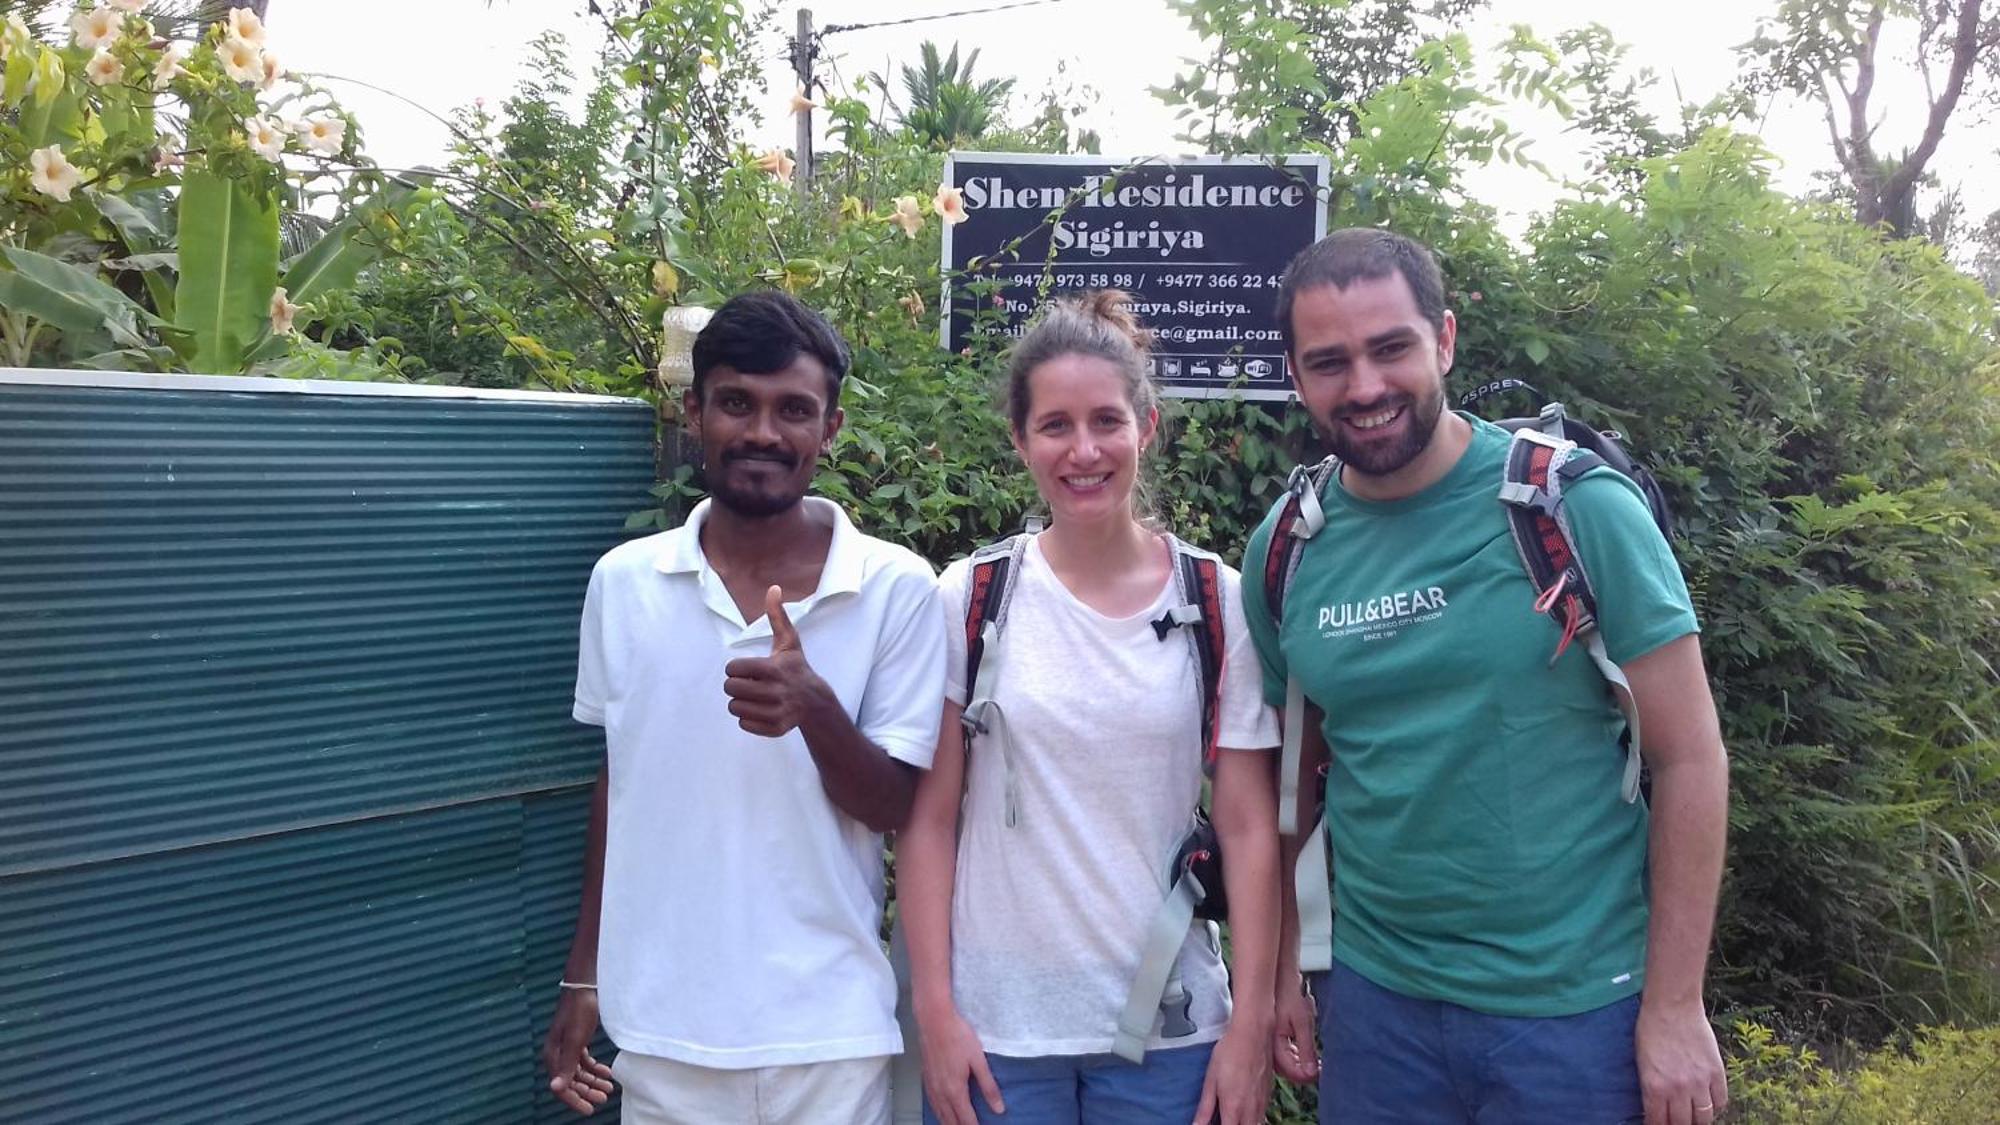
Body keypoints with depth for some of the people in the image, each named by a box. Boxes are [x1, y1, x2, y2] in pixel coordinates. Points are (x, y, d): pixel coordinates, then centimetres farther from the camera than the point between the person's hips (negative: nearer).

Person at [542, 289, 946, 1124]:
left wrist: (814, 709, -26)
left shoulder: (897, 588, -10)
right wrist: (584, 976, 12)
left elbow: (891, 808, -7)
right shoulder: (622, 582, -2)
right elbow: (618, 780, 8)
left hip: (825, 1028, -2)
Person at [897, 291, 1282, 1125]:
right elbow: (929, 820, -2)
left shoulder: (1217, 604, -3)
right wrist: (935, 1010, -5)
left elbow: (1248, 827, -1)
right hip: (994, 1024, 0)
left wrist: (1251, 1023, -4)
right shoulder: (969, 598, -5)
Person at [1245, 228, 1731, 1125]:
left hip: (1577, 1008, -3)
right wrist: (1282, 974, 7)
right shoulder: (1284, 551, -2)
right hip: (1375, 1002, 3)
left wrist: (1674, 1008, -10)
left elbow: (1690, 759, -9)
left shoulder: (1577, 508, -12)